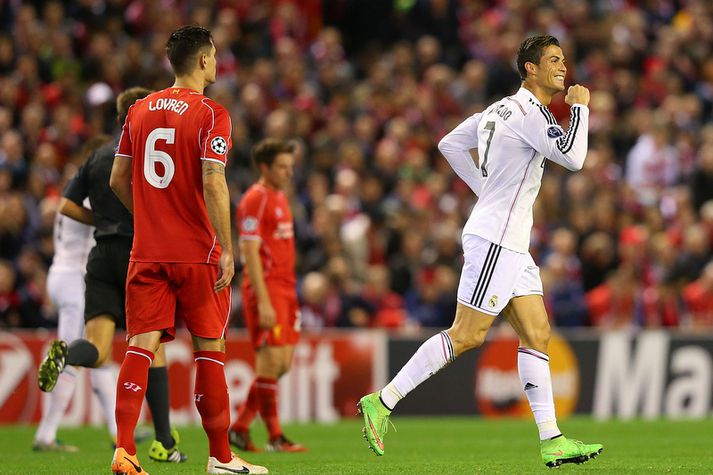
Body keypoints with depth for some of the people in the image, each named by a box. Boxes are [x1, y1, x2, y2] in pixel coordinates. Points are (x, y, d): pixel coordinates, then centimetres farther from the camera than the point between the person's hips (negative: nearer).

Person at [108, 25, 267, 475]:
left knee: (141, 345, -1)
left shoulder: (140, 110, 9)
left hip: (147, 250, 4)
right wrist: (227, 249, -14)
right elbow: (213, 184, -17)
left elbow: (118, 179, 13)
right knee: (210, 348, 6)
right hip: (198, 252, -4)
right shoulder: (211, 114, -8)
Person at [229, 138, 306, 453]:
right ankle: (275, 438, -4)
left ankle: (240, 428, 15)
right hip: (266, 288, -9)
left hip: (285, 288, 9)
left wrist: (291, 295, 18)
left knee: (283, 364, 8)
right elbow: (250, 253, -16)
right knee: (271, 362, -8)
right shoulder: (255, 199, -10)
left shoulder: (280, 198, 18)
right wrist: (263, 302, -21)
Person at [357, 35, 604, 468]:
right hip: (495, 240, -10)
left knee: (537, 335, 5)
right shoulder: (528, 112, -14)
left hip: (512, 243, 10)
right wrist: (580, 107, -9)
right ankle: (382, 402, -5)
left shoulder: (501, 108, 15)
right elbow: (573, 157, -23)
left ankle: (552, 441, 3)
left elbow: (450, 144, 22)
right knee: (466, 336, -9)